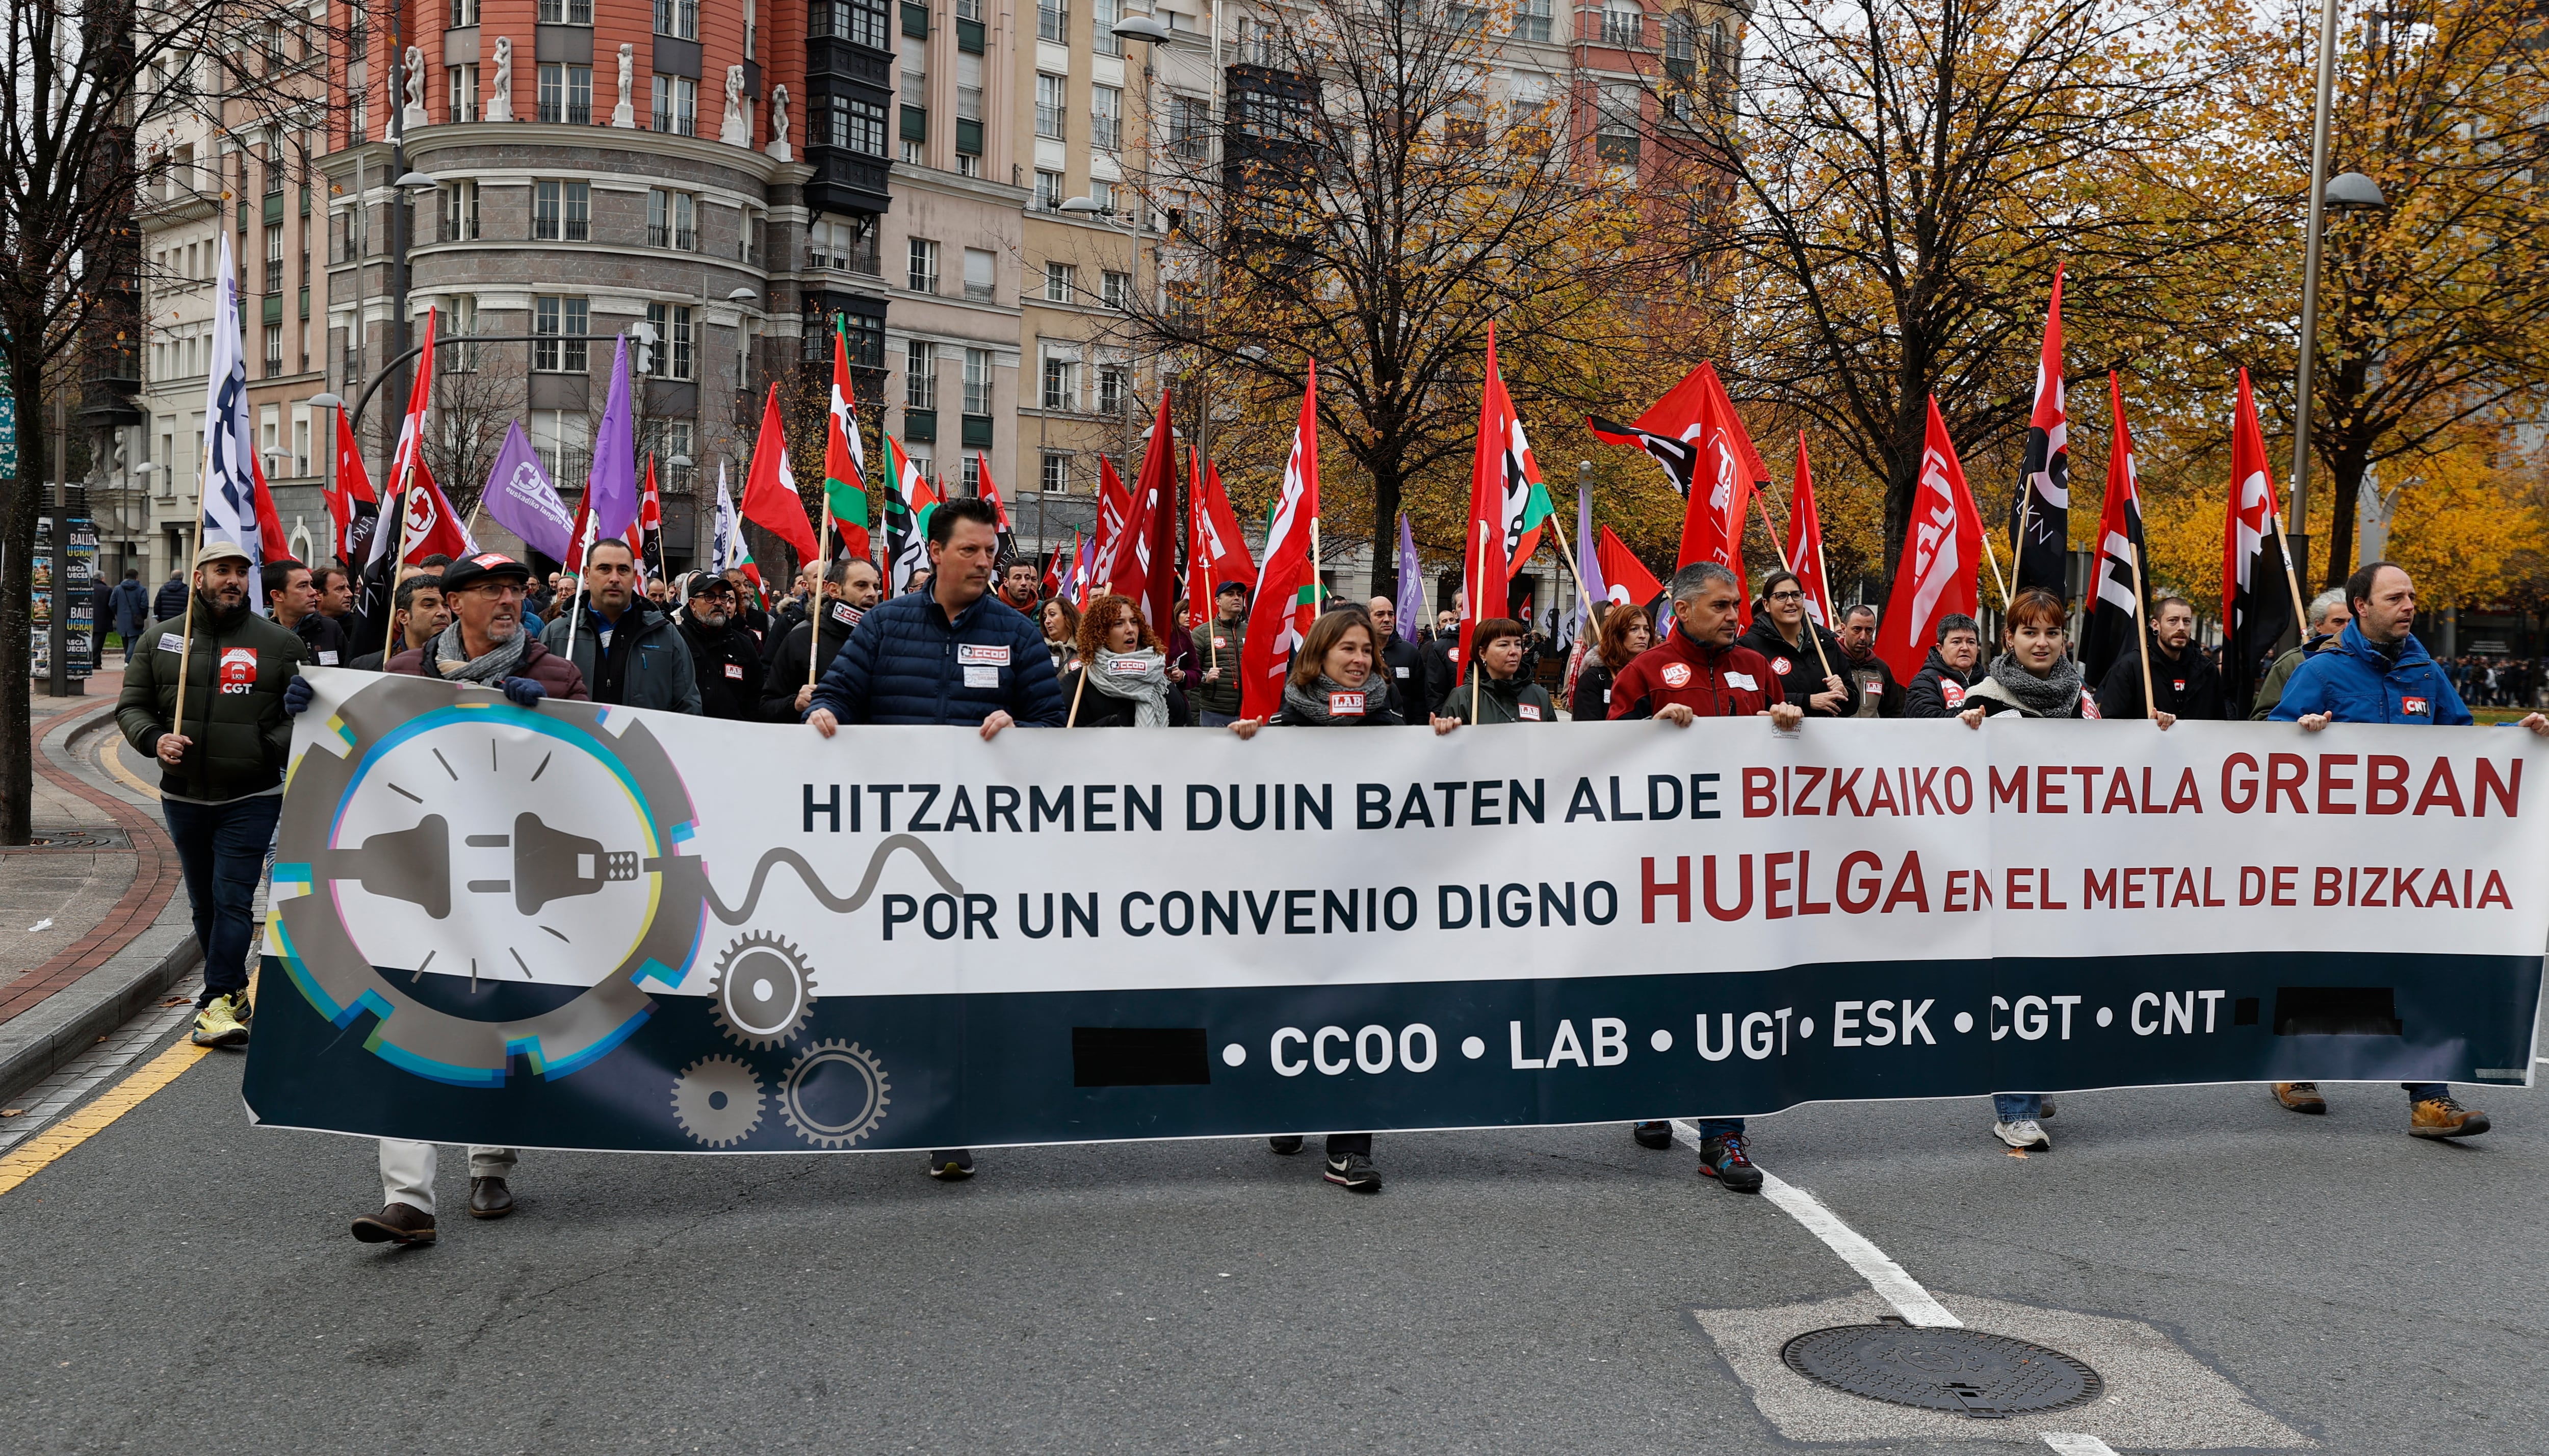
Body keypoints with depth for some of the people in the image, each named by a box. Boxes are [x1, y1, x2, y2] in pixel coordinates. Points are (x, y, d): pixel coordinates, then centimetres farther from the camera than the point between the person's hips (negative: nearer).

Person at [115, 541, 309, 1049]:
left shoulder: (279, 643, -1)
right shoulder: (161, 639, 6)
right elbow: (131, 705, 9)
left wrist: (274, 745, -15)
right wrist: (154, 738, -11)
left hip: (250, 799, -4)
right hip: (184, 796, 4)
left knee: (233, 899, -11)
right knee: (205, 903, 14)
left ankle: (218, 1002, -11)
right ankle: (234, 990, 28)